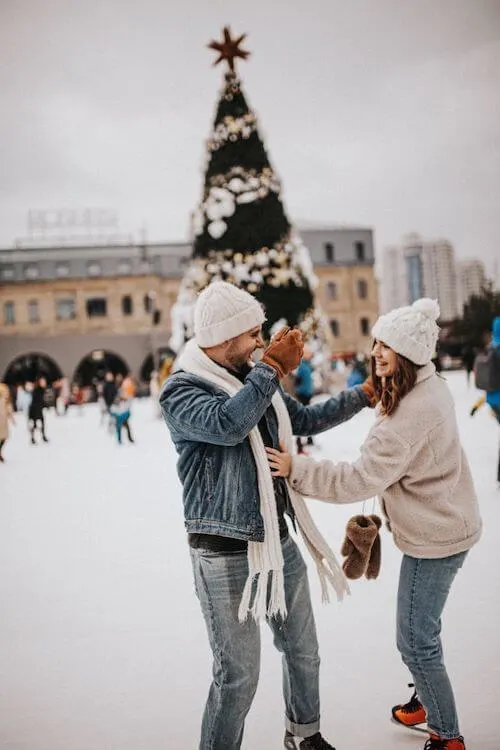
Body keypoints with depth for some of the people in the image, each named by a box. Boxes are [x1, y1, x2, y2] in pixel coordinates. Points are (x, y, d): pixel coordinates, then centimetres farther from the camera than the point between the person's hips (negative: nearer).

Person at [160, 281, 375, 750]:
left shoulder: (253, 378, 9)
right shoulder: (180, 391, -13)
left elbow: (305, 420, 22)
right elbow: (227, 424, -33)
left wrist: (363, 395, 19)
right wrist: (273, 369, -24)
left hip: (279, 543, 8)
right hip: (225, 555, -7)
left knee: (302, 650, 22)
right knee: (238, 675, -2)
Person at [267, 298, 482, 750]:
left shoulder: (411, 414, -30)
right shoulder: (431, 389, 2)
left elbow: (361, 479, -31)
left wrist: (296, 469, -28)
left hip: (435, 537, -10)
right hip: (444, 524, 10)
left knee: (417, 640, 3)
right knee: (422, 626, 26)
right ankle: (430, 699, 47)